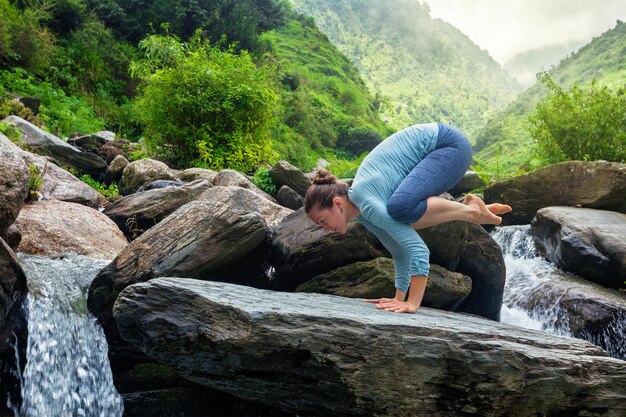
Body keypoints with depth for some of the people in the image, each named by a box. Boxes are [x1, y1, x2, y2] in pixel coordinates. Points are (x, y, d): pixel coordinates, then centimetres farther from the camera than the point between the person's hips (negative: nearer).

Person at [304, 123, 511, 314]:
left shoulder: (367, 204, -25)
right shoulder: (361, 213, 2)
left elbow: (418, 249, -32)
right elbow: (401, 251, 8)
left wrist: (413, 303, -31)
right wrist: (399, 299, 8)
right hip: (435, 149, 9)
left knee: (399, 207, -32)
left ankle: (470, 211, -9)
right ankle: (478, 209, 10)